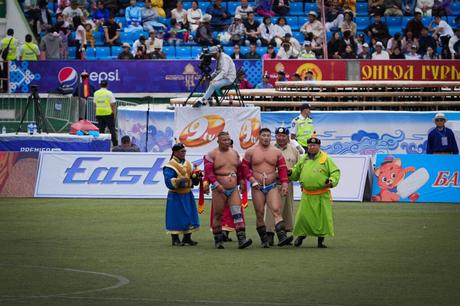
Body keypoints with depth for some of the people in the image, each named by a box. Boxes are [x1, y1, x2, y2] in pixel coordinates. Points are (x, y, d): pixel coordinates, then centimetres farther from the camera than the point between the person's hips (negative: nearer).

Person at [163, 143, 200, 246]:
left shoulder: (188, 164, 11)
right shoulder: (170, 166, -11)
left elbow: (193, 180, 16)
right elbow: (169, 182, -19)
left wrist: (196, 177, -5)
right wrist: (179, 180, -32)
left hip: (188, 195, 7)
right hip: (176, 196, -7)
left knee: (189, 217, 8)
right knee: (176, 217, -5)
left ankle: (187, 238, 18)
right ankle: (175, 239, 3)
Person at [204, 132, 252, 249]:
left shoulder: (234, 153, 13)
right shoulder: (212, 155, -3)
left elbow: (239, 169, 22)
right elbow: (208, 171, -11)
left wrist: (242, 182, 17)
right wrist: (216, 184, -20)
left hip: (233, 189, 3)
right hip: (219, 190, -3)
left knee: (237, 213, -10)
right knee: (218, 215, 3)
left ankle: (241, 239, -17)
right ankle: (218, 241, 14)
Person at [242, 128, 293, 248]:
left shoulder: (276, 152, 7)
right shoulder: (251, 151, 4)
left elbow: (282, 168, 6)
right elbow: (245, 167, 5)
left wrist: (284, 184, -5)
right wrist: (252, 179, -8)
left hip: (272, 186, 0)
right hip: (257, 187, 0)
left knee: (276, 210, -16)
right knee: (259, 214, 1)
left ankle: (282, 237, -27)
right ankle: (264, 240, 9)